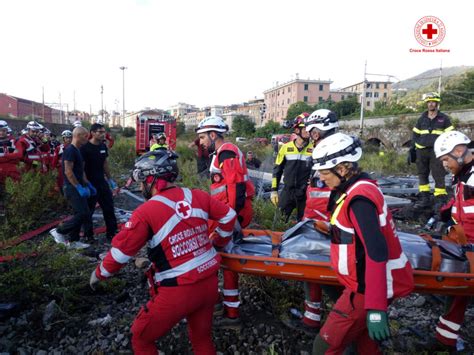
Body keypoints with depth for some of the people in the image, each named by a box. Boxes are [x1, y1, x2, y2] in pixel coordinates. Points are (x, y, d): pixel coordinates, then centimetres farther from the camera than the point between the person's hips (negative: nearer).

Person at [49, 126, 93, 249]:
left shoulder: (77, 151, 14)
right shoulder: (70, 150, -16)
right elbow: (68, 172, -23)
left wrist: (88, 185, 17)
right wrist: (79, 188, -22)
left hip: (77, 188, 10)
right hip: (73, 188, -10)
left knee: (80, 214, 12)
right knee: (83, 214, -10)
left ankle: (72, 241, 20)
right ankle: (58, 231, 3)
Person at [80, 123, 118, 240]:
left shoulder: (103, 146, 6)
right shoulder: (85, 148, -15)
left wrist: (110, 179, 15)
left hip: (102, 182, 7)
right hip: (90, 184, -7)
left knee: (109, 207, 9)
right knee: (89, 210, 6)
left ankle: (112, 232, 19)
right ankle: (88, 235, 20)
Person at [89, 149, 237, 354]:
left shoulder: (146, 211, -12)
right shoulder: (198, 197, 0)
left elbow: (121, 251, -5)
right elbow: (228, 216, 10)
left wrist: (100, 274, 13)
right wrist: (219, 242, 27)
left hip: (178, 291, -5)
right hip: (209, 282, 6)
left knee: (141, 338, 21)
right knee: (202, 338, 28)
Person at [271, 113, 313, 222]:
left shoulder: (314, 148, -4)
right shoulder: (286, 147, 0)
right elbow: (277, 169, 6)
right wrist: (274, 190, 3)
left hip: (305, 193, -1)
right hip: (288, 191, 1)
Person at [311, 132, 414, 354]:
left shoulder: (359, 198, -24)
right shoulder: (361, 187, 5)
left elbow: (376, 252, -30)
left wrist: (375, 308, -31)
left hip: (368, 288, -9)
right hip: (368, 283, 9)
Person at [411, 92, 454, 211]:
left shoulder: (443, 118, 4)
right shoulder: (422, 118, 11)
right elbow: (415, 135, 14)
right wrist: (412, 150, 8)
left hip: (437, 151, -3)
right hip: (422, 151, 4)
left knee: (438, 176, -7)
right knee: (422, 175, 7)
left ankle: (441, 200, -2)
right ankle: (425, 199, 15)